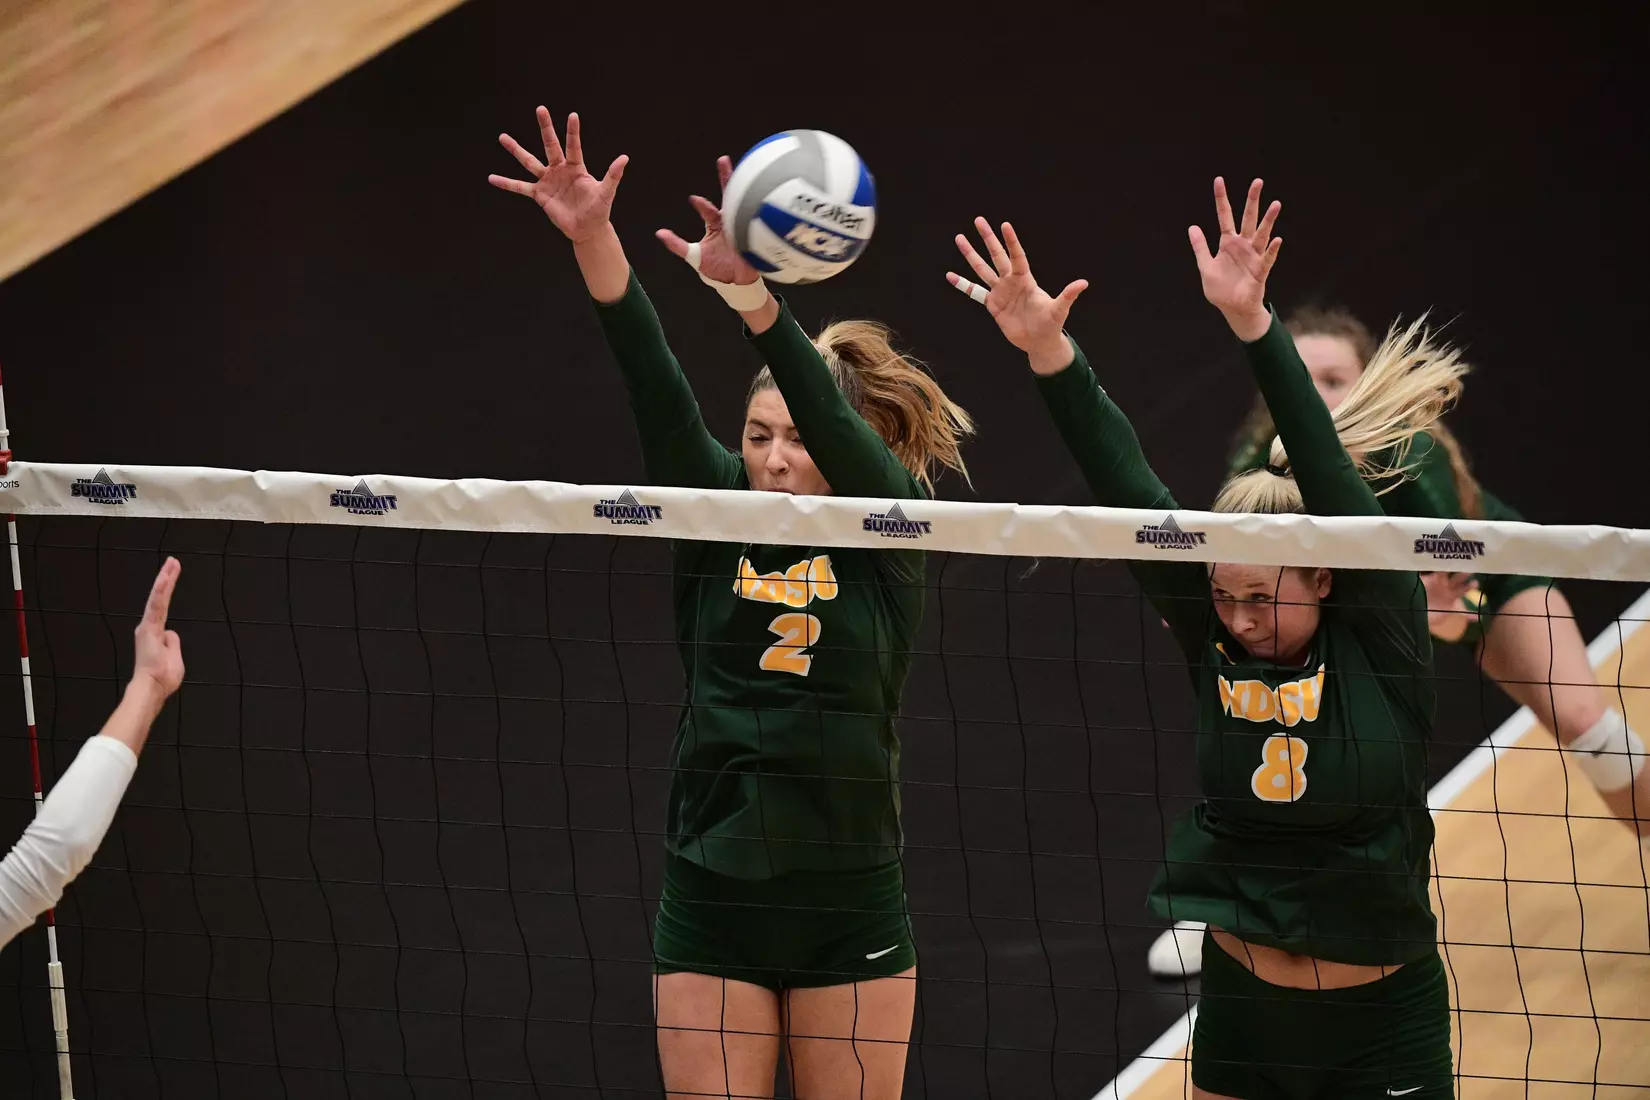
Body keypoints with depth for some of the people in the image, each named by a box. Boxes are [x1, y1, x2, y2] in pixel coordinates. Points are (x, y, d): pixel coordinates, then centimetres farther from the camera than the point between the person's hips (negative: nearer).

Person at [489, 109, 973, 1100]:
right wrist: (592, 237, -24)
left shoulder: (887, 536, -2)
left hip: (850, 912, -2)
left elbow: (834, 418, -20)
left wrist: (754, 293, -37)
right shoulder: (716, 524, 4)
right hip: (710, 906, 2)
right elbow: (657, 390, -9)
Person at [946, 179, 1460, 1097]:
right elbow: (1130, 497, -14)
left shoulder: (1381, 634, -12)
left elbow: (1330, 477, -24)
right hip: (1241, 1014, 4)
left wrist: (1253, 322, -36)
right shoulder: (1213, 639, -4)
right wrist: (1050, 352, -25)